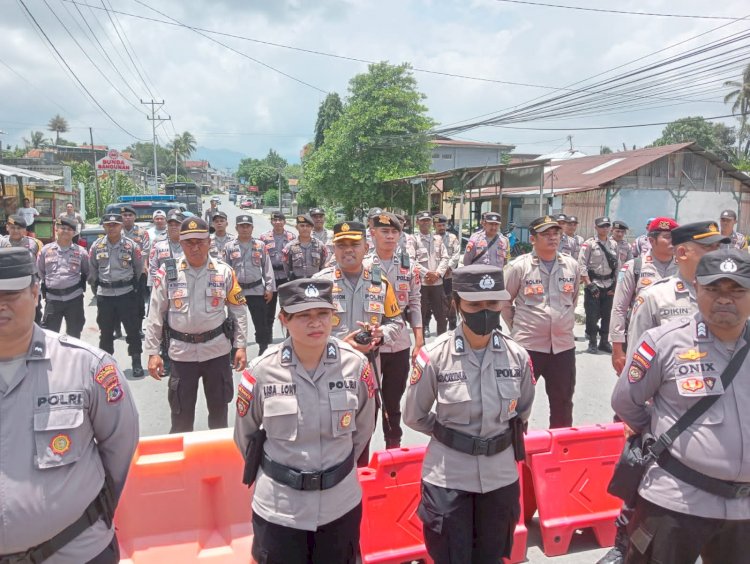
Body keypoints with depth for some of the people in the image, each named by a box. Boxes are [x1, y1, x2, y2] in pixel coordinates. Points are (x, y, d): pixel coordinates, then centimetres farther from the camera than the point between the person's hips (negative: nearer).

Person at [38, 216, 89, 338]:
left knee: (74, 335, 10)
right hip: (52, 298, 0)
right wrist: (44, 287, 10)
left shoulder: (80, 251, 1)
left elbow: (87, 272, 14)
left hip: (74, 297, 0)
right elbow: (39, 271, 14)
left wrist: (81, 285, 5)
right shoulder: (45, 250, 2)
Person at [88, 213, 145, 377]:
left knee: (132, 329, 2)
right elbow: (92, 271, 11)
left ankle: (136, 363, 12)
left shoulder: (131, 245, -4)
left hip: (127, 293, -2)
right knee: (105, 331, 12)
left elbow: (140, 269, 6)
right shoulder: (97, 246, 2)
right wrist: (96, 288, 13)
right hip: (104, 295, 2)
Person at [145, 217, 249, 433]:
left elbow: (238, 310, 2)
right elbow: (155, 315, 1)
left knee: (219, 409, 16)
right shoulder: (167, 273, -4)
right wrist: (153, 352, -2)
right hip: (182, 352, 0)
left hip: (217, 349, 1)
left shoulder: (224, 271, -3)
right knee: (181, 414, 10)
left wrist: (240, 345, -2)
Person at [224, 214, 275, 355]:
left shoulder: (260, 245, 2)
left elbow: (267, 268, 3)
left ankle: (263, 352, 18)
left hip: (257, 290, -1)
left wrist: (269, 288, -2)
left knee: (262, 324, 4)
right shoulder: (230, 247, 3)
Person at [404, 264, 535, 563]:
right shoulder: (434, 356, -17)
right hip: (448, 477, -2)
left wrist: (503, 434, 7)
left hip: (500, 475, 3)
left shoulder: (517, 356, -8)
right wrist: (449, 433, 1)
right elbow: (414, 416, -3)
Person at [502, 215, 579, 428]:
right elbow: (504, 302, 1)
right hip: (527, 345, -4)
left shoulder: (571, 265, 3)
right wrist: (517, 328, 4)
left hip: (563, 345, 4)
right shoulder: (519, 266, -9)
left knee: (563, 402, 17)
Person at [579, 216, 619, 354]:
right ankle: (592, 343, 12)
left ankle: (604, 342, 22)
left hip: (609, 285, 4)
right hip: (593, 283, -4)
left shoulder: (614, 244, 9)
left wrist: (615, 285, 5)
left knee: (606, 314, 10)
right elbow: (582, 266, -10)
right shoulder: (589, 244, -6)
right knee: (592, 315, -1)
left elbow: (617, 266, 13)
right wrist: (589, 285, -15)